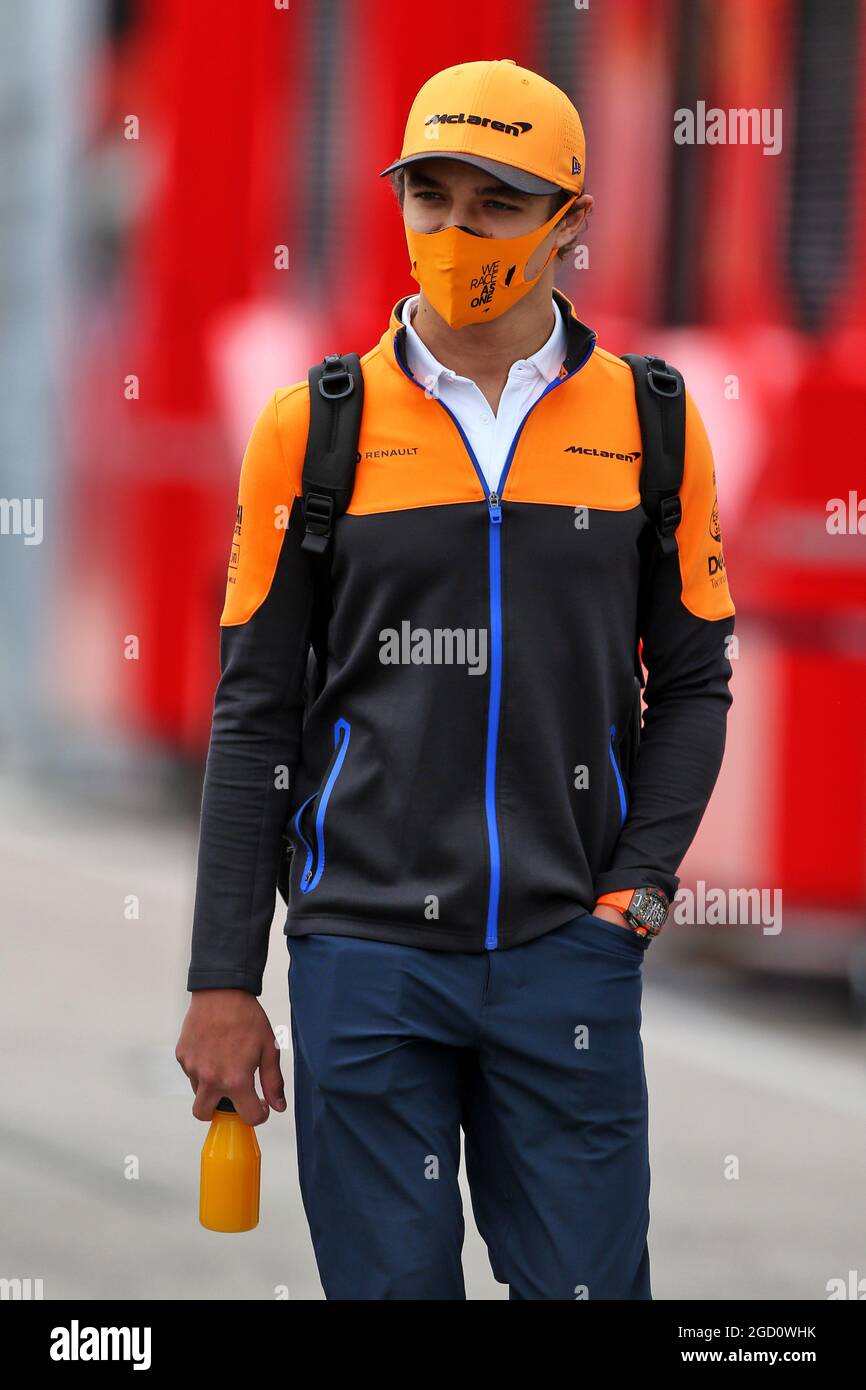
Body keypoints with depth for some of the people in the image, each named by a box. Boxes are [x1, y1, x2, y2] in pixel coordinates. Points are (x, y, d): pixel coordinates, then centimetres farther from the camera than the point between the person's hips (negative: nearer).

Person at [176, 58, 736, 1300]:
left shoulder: (650, 427, 4)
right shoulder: (312, 429, 2)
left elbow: (693, 685, 10)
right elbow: (254, 717, 4)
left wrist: (636, 890, -4)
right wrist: (224, 983, 0)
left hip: (568, 956, 0)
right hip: (365, 953, 0)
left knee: (586, 1279, 1)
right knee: (389, 1283, 2)